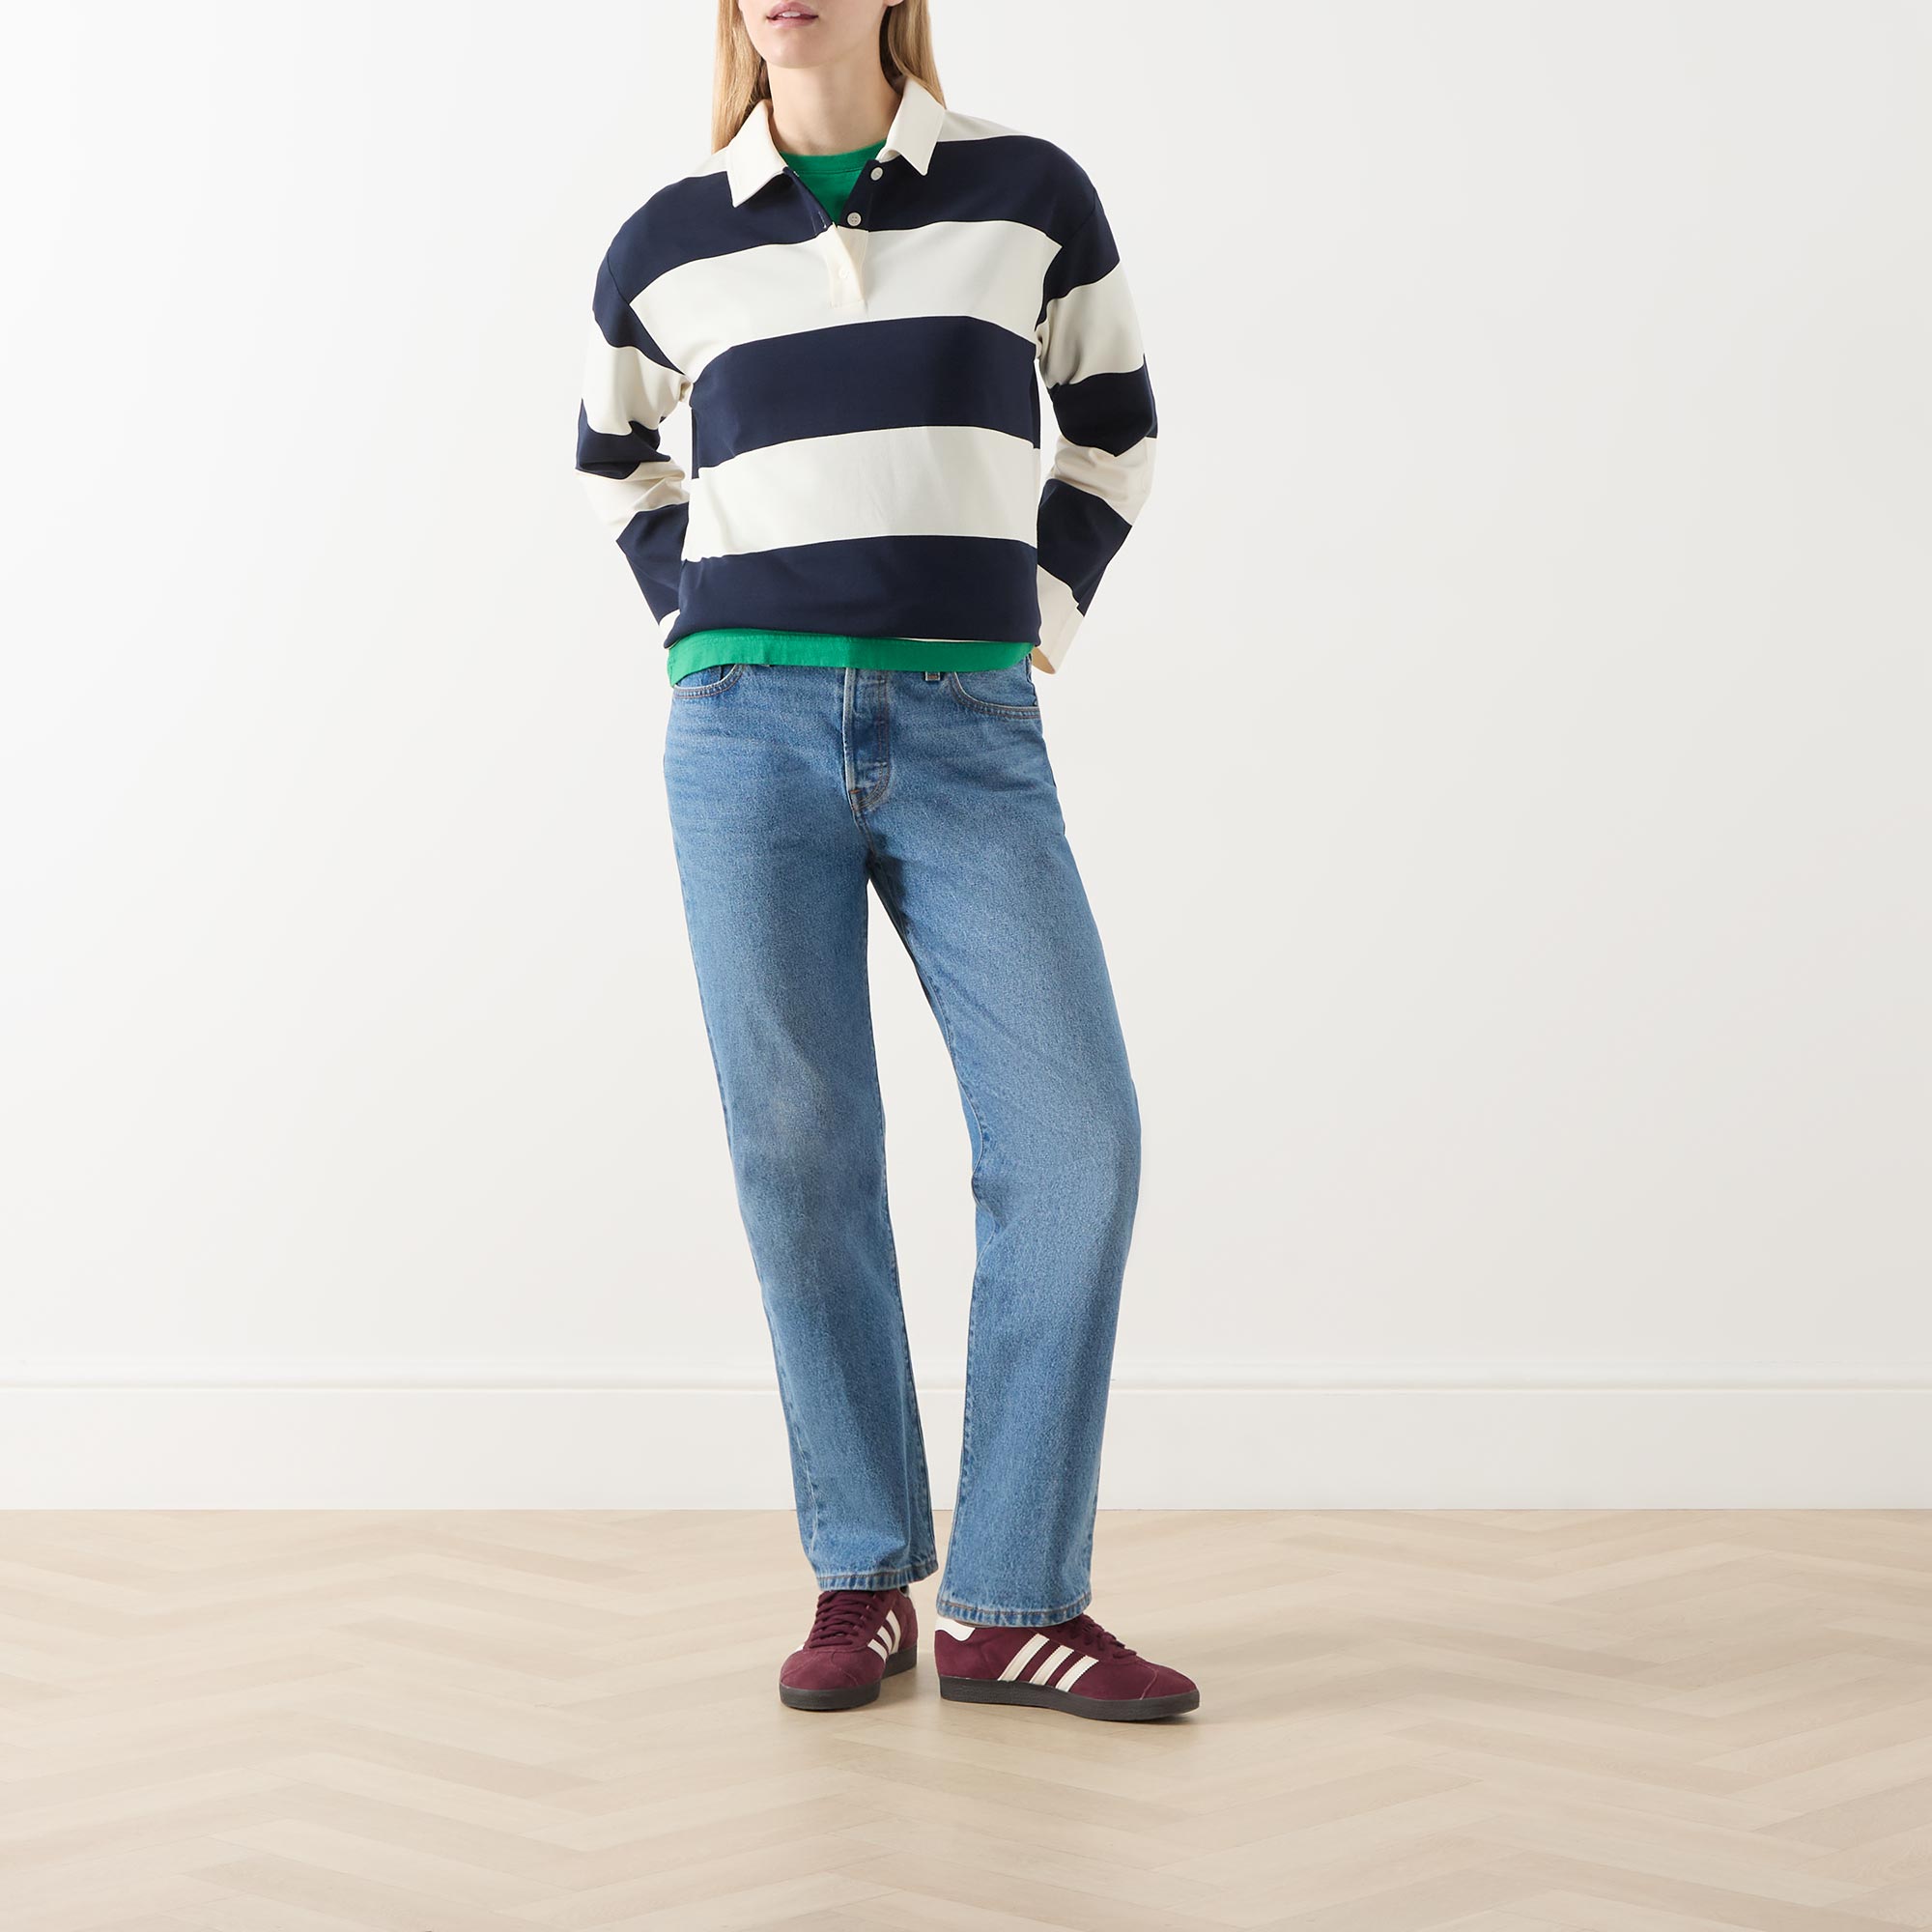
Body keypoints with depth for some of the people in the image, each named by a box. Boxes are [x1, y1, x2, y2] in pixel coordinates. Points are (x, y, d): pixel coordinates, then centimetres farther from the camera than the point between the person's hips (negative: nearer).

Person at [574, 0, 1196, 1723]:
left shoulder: (1029, 194, 4)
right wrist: (701, 628, 13)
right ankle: (863, 1580, 11)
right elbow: (613, 457, 26)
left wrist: (1036, 614, 7)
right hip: (752, 729, 1)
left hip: (969, 739, 0)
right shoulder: (670, 245, 8)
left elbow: (1116, 432, 18)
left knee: (1073, 1136, -11)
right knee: (803, 1150, -1)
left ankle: (1013, 1600, -1)